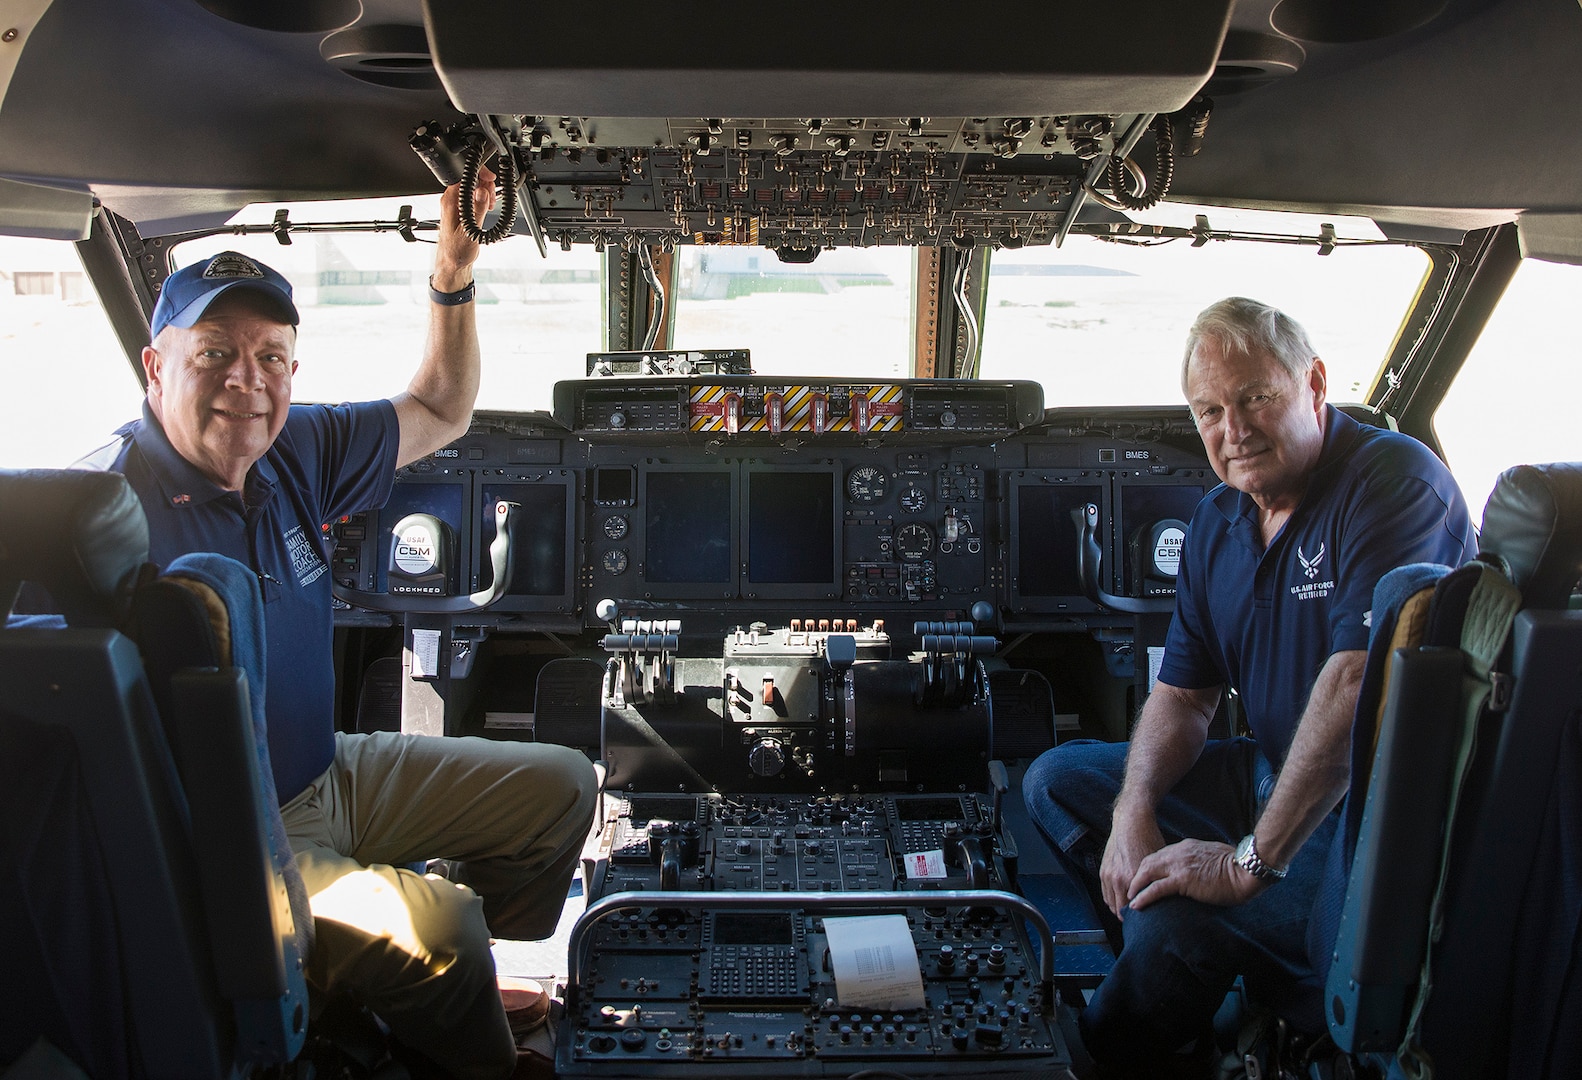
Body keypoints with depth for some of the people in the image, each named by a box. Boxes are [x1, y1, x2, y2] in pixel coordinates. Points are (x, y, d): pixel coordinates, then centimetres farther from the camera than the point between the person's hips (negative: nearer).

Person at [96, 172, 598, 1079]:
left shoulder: (294, 450, 0)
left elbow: (439, 415, 14)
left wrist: (454, 275, 1)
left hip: (331, 773, 9)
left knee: (560, 785, 12)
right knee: (438, 920, -31)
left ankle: (444, 990, 22)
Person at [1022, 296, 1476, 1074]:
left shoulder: (1395, 479, -19)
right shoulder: (1216, 522, 6)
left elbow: (1359, 685, -30)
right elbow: (1183, 697, 7)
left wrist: (1254, 859, -30)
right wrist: (1134, 812, -12)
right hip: (1270, 774, 9)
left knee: (1173, 924, -29)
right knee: (1056, 780, 8)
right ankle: (1197, 984, 2)